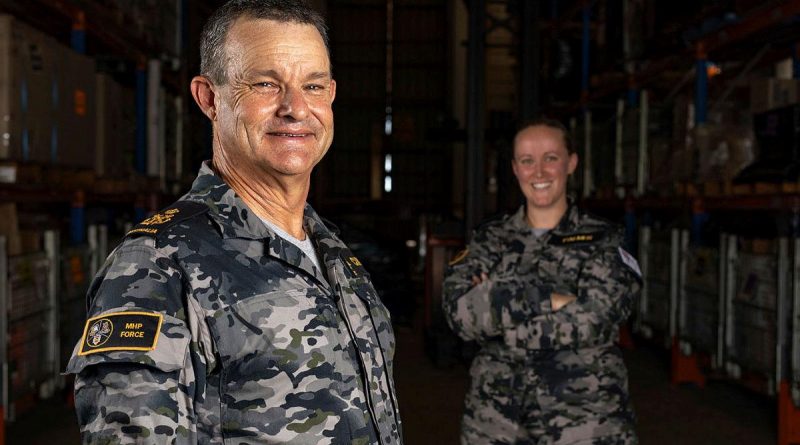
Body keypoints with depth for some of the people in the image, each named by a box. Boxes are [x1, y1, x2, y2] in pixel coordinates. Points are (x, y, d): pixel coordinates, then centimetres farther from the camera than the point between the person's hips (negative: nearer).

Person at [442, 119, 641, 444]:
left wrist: (497, 299, -11)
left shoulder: (602, 240, 1)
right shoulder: (490, 239, 6)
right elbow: (458, 309, -9)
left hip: (584, 417, -2)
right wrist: (545, 298, -18)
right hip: (494, 417, 2)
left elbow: (593, 320, -15)